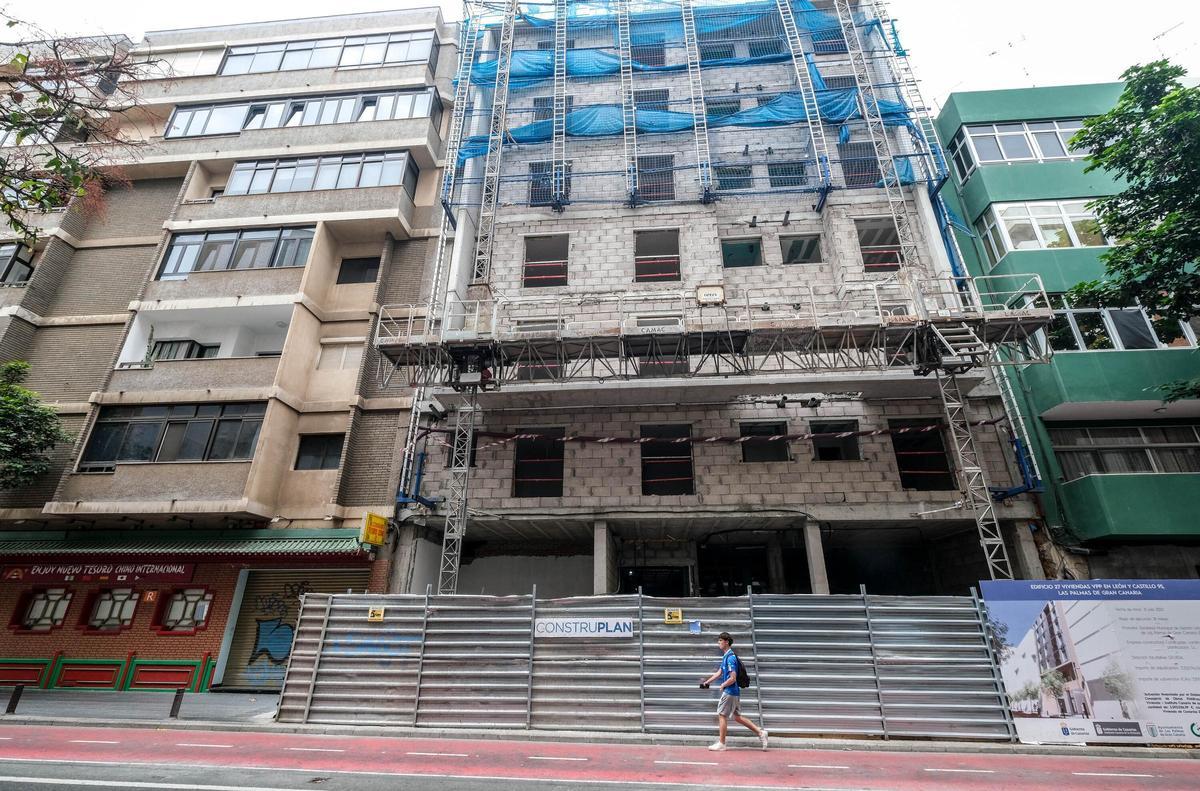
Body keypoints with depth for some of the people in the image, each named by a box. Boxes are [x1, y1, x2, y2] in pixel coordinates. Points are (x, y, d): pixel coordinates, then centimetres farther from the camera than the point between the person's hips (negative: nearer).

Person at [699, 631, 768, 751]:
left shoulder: (730, 657, -20)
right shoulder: (726, 656, 11)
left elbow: (733, 678, -23)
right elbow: (719, 672, 20)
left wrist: (722, 686, -8)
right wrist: (707, 682, 19)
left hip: (729, 691, -9)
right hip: (734, 692, 9)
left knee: (722, 715, 1)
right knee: (737, 716, 15)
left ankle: (721, 743, 11)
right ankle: (760, 732, 17)